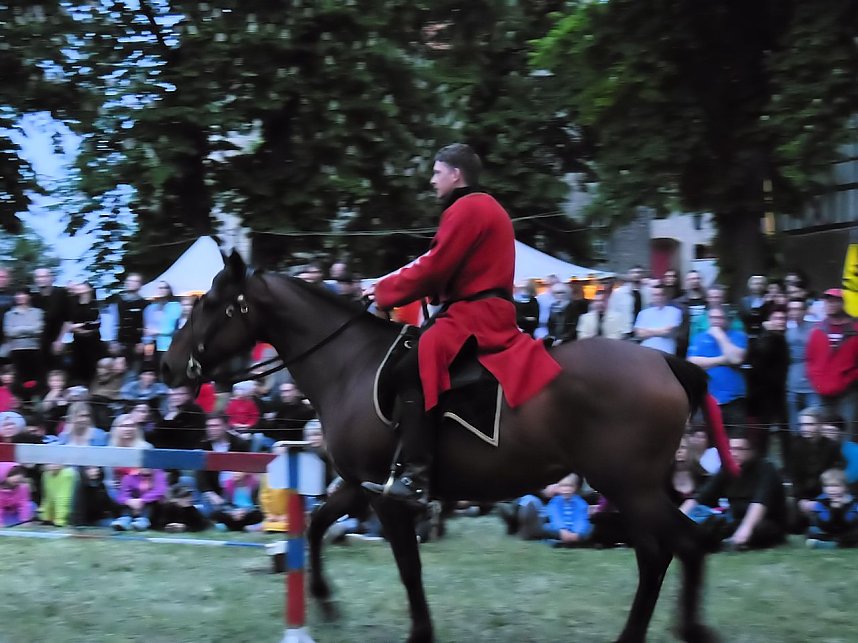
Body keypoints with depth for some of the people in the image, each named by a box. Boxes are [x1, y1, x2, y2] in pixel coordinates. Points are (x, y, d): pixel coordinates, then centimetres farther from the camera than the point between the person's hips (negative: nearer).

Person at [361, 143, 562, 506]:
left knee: (412, 368, -28)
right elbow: (443, 267, 23)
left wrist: (384, 291, -4)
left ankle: (415, 477, -40)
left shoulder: (467, 209, -9)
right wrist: (390, 286, 14)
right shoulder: (484, 209, 25)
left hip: (475, 314, -12)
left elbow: (434, 269, -15)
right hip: (486, 309, 12)